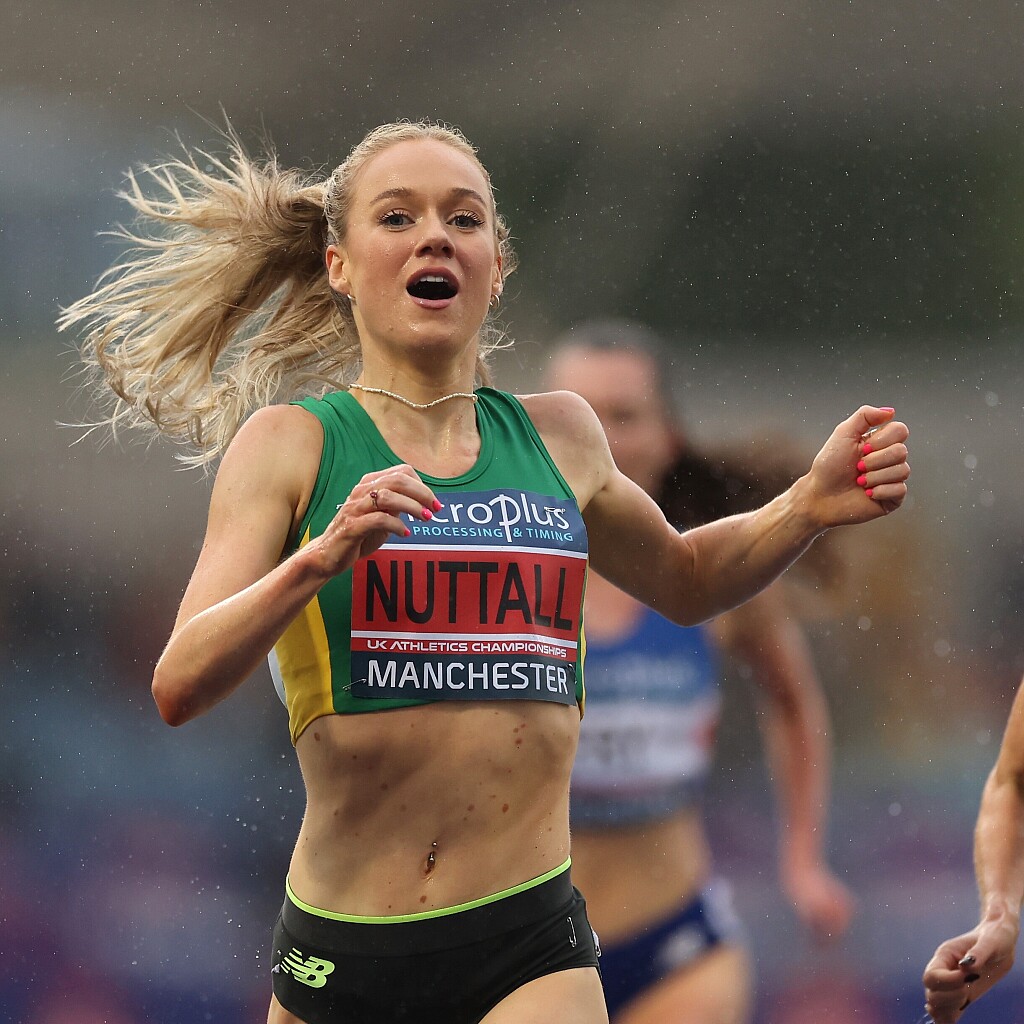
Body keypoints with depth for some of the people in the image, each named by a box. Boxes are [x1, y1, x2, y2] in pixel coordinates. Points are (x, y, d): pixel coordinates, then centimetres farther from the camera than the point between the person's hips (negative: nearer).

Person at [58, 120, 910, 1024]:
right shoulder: (290, 443, 0)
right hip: (339, 950, -1)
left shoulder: (557, 437, 11)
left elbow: (685, 579, 31)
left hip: (532, 951, 1)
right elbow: (180, 688, -12)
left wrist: (811, 507, 13)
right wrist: (319, 559, -27)